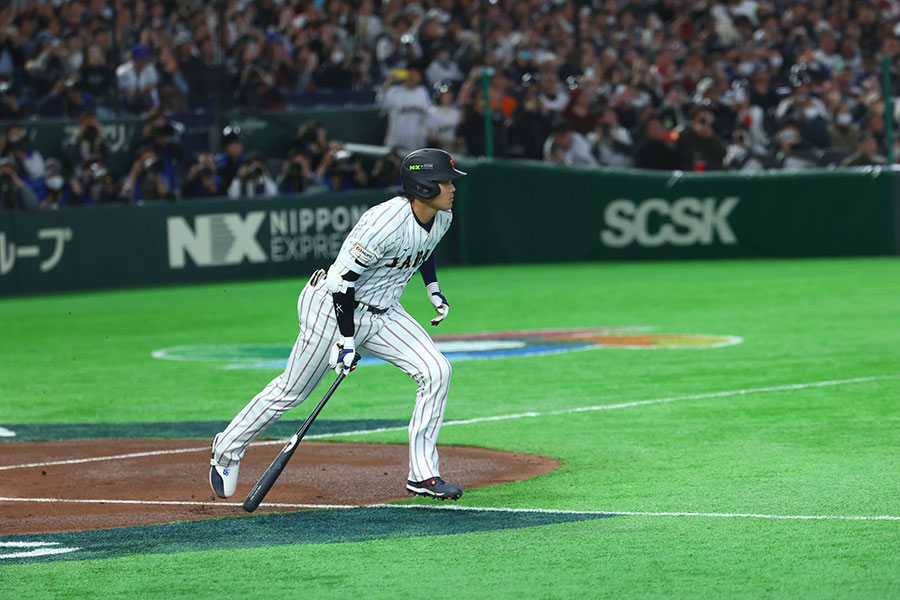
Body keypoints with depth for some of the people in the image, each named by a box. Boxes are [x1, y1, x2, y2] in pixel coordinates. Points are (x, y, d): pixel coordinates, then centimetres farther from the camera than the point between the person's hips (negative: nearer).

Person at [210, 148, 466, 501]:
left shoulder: (441, 217, -5)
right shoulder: (384, 223, -31)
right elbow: (343, 277, -26)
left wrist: (433, 289, 17)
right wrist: (345, 339, -25)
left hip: (382, 312, 7)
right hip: (333, 308, -7)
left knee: (436, 371, -9)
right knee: (291, 391, 4)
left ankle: (422, 475, -5)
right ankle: (227, 449, 26)